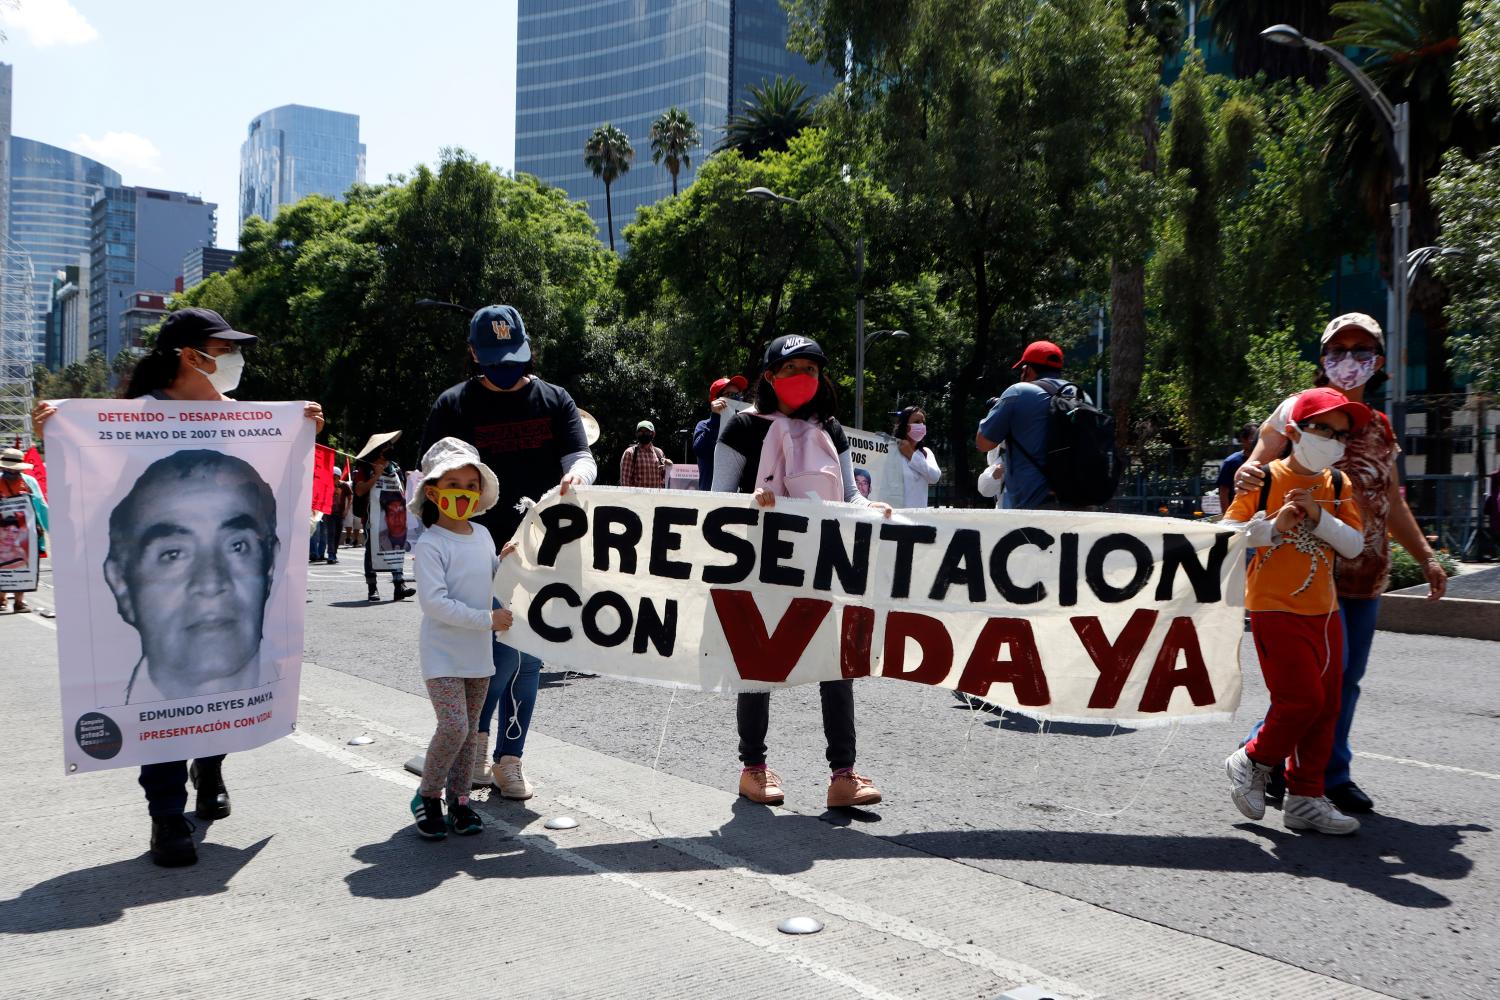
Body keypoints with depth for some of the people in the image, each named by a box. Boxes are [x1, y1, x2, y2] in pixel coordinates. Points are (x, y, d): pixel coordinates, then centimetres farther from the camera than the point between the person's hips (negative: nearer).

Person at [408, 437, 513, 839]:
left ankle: (458, 798, 25)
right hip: (443, 652, -7)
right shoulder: (430, 544, -14)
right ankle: (427, 796, 6)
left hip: (478, 651, 7)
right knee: (454, 726, -14)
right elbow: (434, 601, -22)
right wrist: (487, 619, -21)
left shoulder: (482, 535, 8)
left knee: (469, 729, 12)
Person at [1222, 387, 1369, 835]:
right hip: (1275, 610, -6)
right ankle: (1252, 762, 13)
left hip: (1323, 612, 6)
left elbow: (1354, 545, 2)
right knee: (1302, 699, -11)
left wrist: (1318, 517, -13)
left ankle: (1305, 798, 16)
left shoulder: (1338, 485, 9)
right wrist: (1274, 526, -20)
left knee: (1326, 705, 7)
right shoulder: (1265, 479, -6)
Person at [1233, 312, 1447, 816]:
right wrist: (1246, 476, -31)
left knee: (1347, 676, 8)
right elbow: (1259, 464, -8)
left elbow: (1393, 504, 22)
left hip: (1366, 573, 6)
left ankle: (1332, 775, 17)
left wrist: (1426, 556, 19)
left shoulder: (1380, 429, 16)